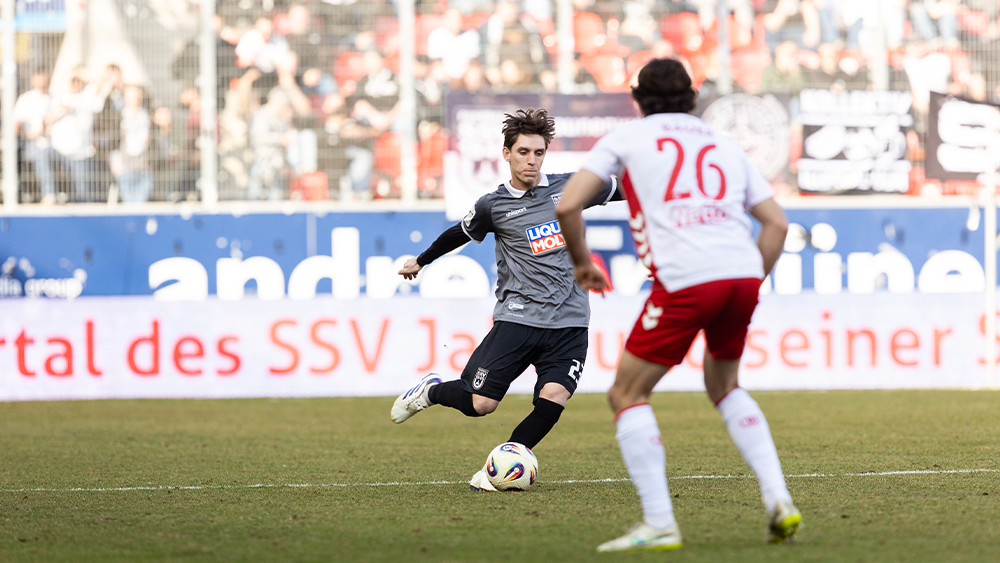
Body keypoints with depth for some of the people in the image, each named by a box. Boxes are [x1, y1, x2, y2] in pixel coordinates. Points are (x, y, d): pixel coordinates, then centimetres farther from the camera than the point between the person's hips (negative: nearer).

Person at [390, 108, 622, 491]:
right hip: (517, 317, -1)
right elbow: (460, 233, 21)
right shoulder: (493, 206, 2)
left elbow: (624, 190, 20)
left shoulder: (569, 188, 5)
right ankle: (431, 392, 26)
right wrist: (421, 261, 33)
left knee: (553, 400, -18)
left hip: (569, 322, 2)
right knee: (480, 403, -7)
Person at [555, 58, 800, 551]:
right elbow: (777, 223, 21)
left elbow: (568, 205, 6)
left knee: (627, 395, 7)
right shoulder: (724, 144, 27)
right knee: (724, 386, 28)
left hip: (684, 280, -5)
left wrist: (582, 263, 21)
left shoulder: (627, 137, 16)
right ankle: (778, 500, 13)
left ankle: (659, 524, -4)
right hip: (743, 272, 5)